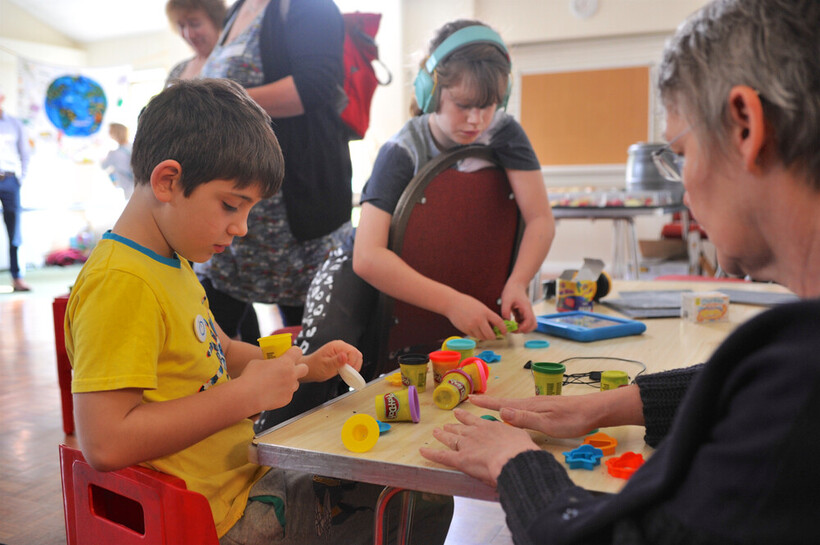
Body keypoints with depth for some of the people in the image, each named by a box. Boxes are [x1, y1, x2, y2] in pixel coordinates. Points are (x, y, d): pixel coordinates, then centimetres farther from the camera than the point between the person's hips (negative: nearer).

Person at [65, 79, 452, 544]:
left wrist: (305, 367, 8)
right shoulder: (120, 283, -23)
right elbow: (106, 444, -30)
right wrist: (246, 394, -24)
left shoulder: (173, 264, 10)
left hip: (247, 480, 10)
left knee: (428, 497, 15)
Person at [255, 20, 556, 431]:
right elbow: (367, 257, -32)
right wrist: (450, 302, -41)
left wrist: (517, 283, -33)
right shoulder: (402, 151, -22)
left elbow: (540, 219, -14)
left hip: (447, 272, 4)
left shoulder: (503, 133, -11)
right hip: (371, 273, -4)